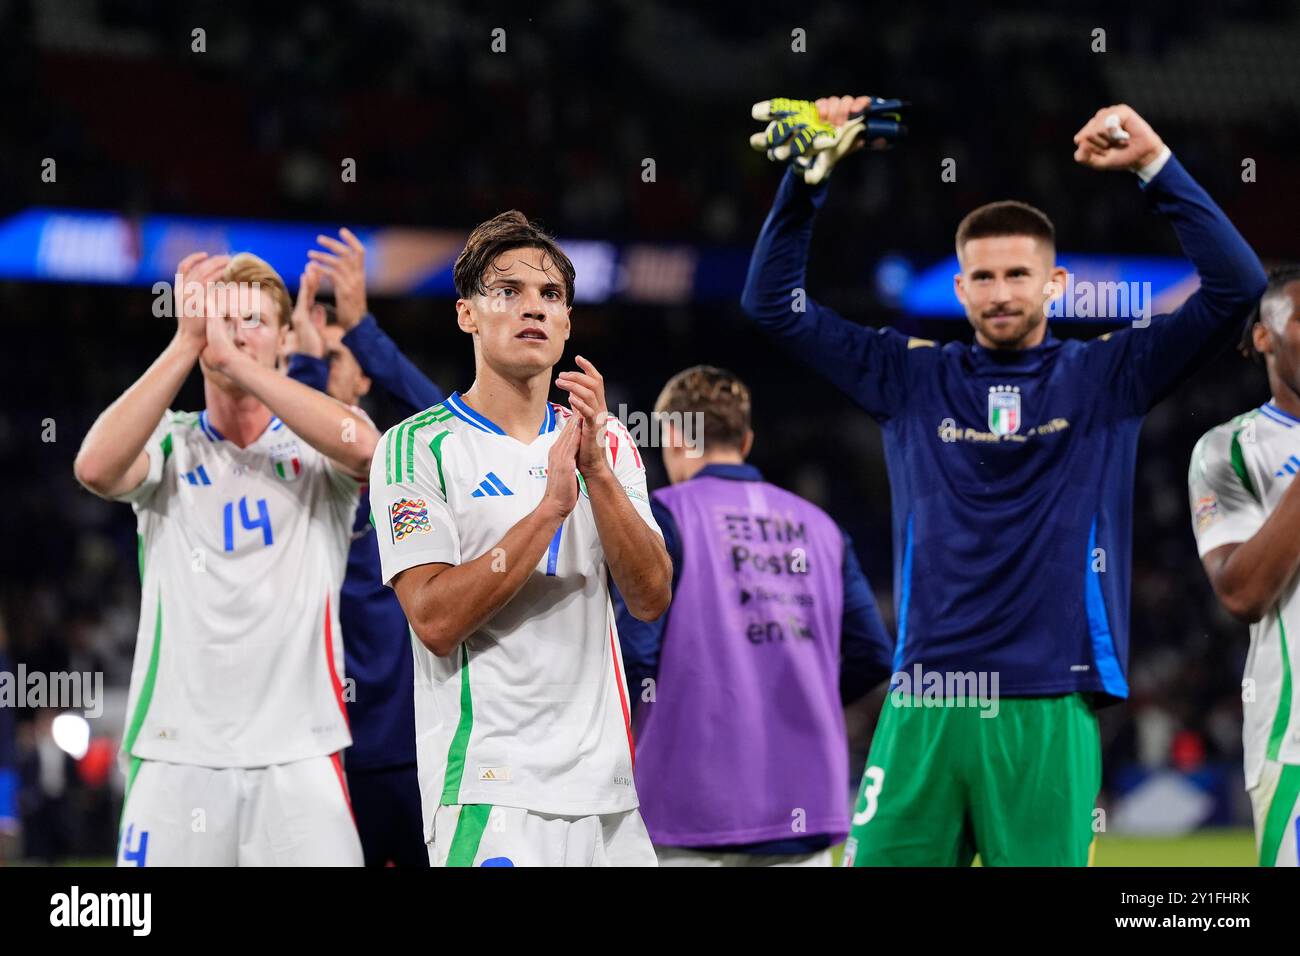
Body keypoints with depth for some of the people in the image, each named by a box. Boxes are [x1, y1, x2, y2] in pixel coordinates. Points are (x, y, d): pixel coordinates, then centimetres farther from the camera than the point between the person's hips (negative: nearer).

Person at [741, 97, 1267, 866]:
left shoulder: (1105, 378, 7)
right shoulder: (910, 378, 11)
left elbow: (1237, 289, -1)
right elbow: (775, 303, 11)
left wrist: (1157, 167, -8)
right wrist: (806, 177, 0)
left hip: (1050, 714, -1)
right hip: (923, 709, 1)